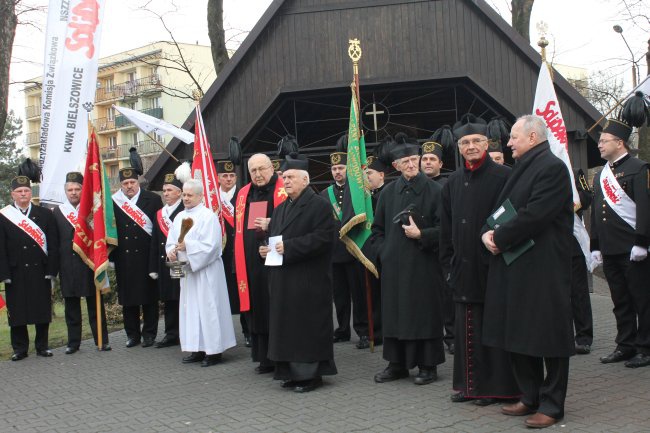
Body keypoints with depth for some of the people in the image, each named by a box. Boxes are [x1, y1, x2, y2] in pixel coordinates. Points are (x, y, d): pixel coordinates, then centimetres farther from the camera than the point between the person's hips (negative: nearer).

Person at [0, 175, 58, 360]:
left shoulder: (45, 214, 5)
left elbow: (53, 245, 3)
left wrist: (51, 269, -4)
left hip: (40, 272, 1)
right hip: (16, 274, -1)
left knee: (43, 310, 6)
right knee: (16, 311, 4)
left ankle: (42, 346, 19)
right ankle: (20, 348, 16)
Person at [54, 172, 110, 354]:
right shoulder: (58, 211, 7)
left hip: (89, 264, -2)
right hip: (67, 266, 2)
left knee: (95, 304, 5)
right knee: (71, 305, 8)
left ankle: (102, 340, 11)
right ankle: (73, 342, 16)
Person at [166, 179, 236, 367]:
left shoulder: (208, 216, -10)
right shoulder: (180, 217, 12)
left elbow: (210, 245, -17)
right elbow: (171, 242, 13)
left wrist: (187, 246, -20)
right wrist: (172, 251, -8)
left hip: (206, 271, -7)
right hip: (186, 270, 8)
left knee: (208, 308, -4)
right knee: (190, 309, 10)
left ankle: (214, 350, 3)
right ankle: (198, 349, 17)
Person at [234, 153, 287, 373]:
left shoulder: (284, 191, -5)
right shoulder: (243, 194, 15)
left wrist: (272, 226, -21)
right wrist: (240, 261, 16)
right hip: (252, 264, 6)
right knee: (257, 311, 8)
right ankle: (265, 359, 17)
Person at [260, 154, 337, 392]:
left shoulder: (318, 205, -8)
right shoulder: (280, 209, 18)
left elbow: (323, 238, -18)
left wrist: (289, 246, -19)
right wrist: (267, 249, 3)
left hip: (308, 281, -8)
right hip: (283, 280, 8)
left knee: (307, 325, -3)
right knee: (287, 325, 10)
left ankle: (311, 373, 7)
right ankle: (292, 372, 18)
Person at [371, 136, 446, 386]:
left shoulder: (433, 190, -3)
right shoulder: (388, 192, 8)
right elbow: (377, 229, 15)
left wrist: (422, 235, -16)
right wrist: (382, 252, 3)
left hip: (423, 264, -4)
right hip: (393, 265, 4)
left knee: (424, 313, 1)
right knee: (394, 313, 8)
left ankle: (427, 365, 11)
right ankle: (397, 363, 18)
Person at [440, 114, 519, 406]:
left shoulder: (502, 176, -5)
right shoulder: (453, 182, 12)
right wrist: (448, 263, 10)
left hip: (492, 266, -5)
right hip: (464, 268, 6)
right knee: (467, 327, 11)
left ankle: (496, 385, 13)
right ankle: (470, 384, 22)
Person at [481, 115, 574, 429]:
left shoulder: (552, 168, -12)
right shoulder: (521, 169, 18)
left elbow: (534, 215, -21)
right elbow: (501, 210, 19)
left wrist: (499, 238, -13)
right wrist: (489, 233, -1)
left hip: (543, 270, -10)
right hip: (515, 268, 10)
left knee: (547, 336, 0)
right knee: (518, 335, 14)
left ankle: (551, 405, 10)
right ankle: (530, 398, 26)